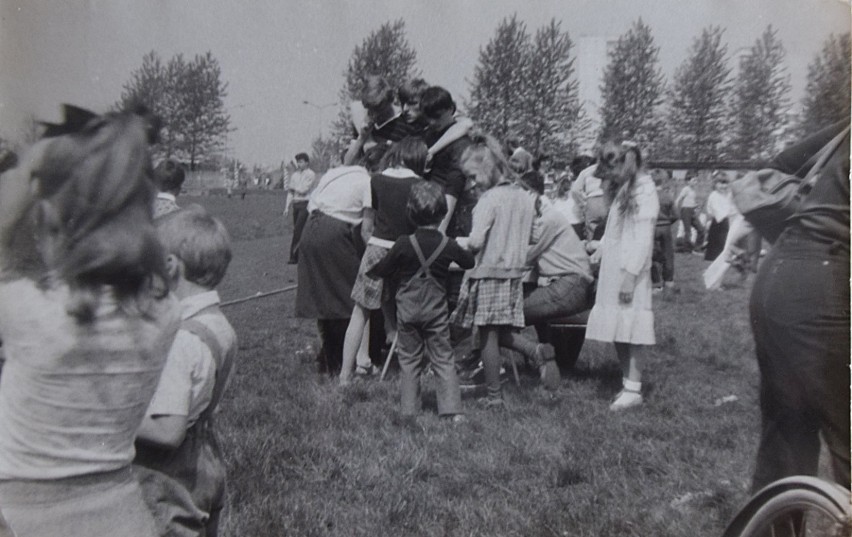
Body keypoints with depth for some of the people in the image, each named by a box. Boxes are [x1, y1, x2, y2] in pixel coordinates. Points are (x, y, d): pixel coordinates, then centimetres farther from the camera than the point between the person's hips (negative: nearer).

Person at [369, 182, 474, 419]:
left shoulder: (404, 244, -11)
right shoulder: (448, 245, -7)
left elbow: (381, 270, -2)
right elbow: (469, 262, 12)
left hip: (407, 308, 0)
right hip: (436, 308, 1)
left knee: (409, 360, 10)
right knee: (443, 360, 7)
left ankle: (409, 410, 12)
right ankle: (452, 409, 3)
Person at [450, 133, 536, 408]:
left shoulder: (490, 198, -14)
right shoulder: (526, 198, 8)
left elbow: (475, 242, -21)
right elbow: (529, 239, 16)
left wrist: (456, 243, -2)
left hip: (489, 274, -7)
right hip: (514, 273, 7)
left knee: (488, 336, 1)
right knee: (502, 333, 15)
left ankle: (494, 395, 7)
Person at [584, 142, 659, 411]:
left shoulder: (644, 190, -10)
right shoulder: (623, 191, 16)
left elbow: (643, 238, -16)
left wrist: (630, 275, -20)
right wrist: (597, 254, 16)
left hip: (628, 273, -8)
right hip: (611, 273, 8)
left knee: (628, 331, -5)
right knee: (616, 330, 8)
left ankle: (633, 389, 1)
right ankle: (627, 382, 15)